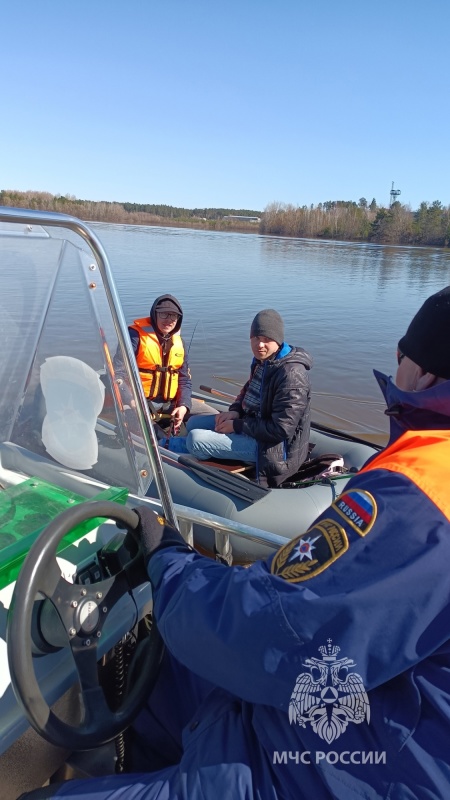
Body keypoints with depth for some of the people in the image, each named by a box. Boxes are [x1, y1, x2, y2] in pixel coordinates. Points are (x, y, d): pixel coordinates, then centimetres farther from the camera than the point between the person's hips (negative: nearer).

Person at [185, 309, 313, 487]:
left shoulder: (291, 374, -26)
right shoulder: (262, 360, 1)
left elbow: (281, 430, -27)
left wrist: (237, 426, -19)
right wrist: (235, 411, -2)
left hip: (274, 445, -10)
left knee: (195, 439, -17)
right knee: (194, 424, 11)